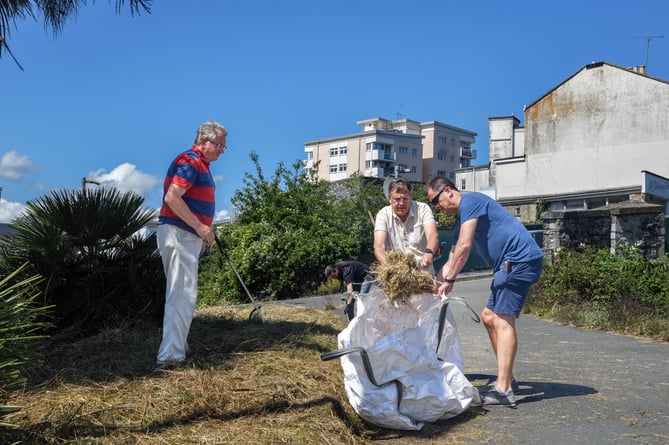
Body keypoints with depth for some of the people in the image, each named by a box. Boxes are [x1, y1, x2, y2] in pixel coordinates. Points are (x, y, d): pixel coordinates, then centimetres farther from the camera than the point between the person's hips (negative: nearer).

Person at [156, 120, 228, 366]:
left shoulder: (200, 164, 19)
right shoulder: (190, 161, -13)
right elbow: (172, 197, -24)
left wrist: (202, 233, 19)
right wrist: (200, 227, -23)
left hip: (187, 236, 11)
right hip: (178, 235, -11)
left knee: (181, 294, 15)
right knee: (183, 294, -12)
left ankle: (177, 346, 25)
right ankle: (171, 354, -12)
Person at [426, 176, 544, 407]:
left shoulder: (469, 201, -8)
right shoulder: (461, 221, 22)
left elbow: (464, 246, -16)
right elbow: (452, 260, 24)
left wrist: (449, 280, -10)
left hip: (521, 259, -10)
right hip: (510, 265, 10)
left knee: (502, 320, -15)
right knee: (489, 317, 14)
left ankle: (503, 390, -17)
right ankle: (507, 378, 21)